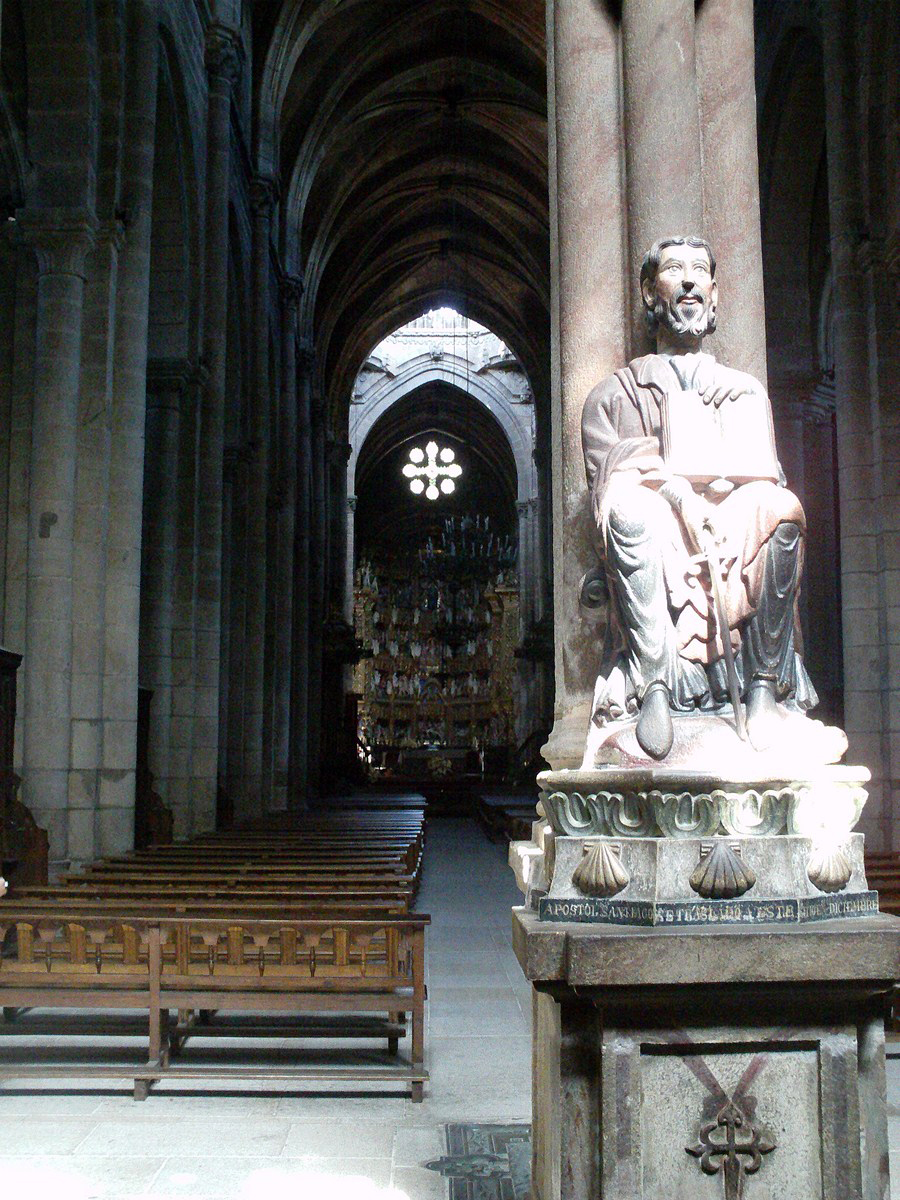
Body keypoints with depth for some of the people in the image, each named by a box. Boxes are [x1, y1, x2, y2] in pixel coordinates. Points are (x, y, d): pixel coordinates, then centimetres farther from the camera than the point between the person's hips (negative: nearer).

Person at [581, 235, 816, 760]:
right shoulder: (613, 395, 20)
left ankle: (766, 685, -26)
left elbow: (766, 478, 14)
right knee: (628, 502, -35)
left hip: (735, 537, 2)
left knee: (783, 507, -32)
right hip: (655, 546, -1)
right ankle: (655, 681, -36)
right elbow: (607, 472, 0)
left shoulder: (746, 389, 28)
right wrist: (678, 494, -19)